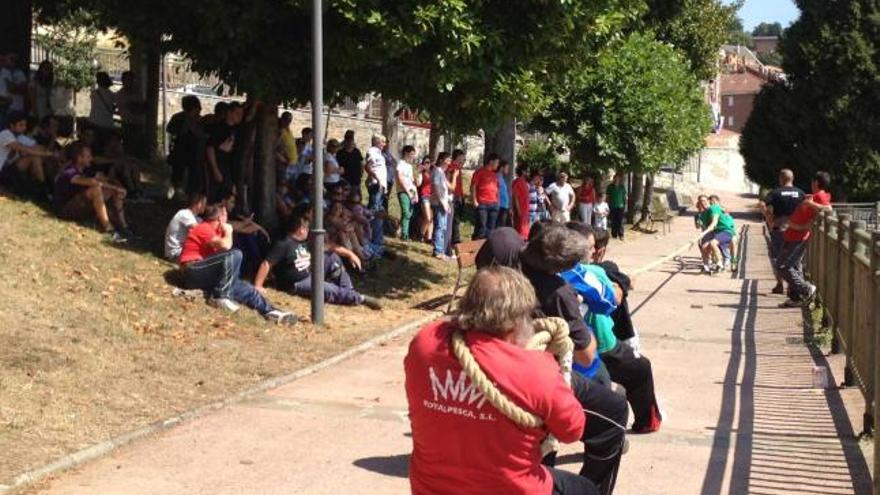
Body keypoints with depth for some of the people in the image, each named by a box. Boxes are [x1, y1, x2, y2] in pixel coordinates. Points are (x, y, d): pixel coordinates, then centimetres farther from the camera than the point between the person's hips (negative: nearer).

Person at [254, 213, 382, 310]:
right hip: (297, 284, -9)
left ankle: (349, 292, -4)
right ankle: (360, 299, -24)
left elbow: (327, 246, 12)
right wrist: (258, 286, -28)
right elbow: (266, 264, -22)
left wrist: (349, 253, 4)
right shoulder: (283, 245, -18)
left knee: (332, 257, 0)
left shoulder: (306, 241, 7)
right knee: (329, 289, -31)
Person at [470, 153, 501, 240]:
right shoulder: (480, 172, -2)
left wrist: (497, 201, 16)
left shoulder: (494, 174, 19)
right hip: (482, 203, -7)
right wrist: (475, 201, -12)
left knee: (491, 228, 7)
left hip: (494, 203, 7)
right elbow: (473, 186, -5)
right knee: (481, 226, -11)